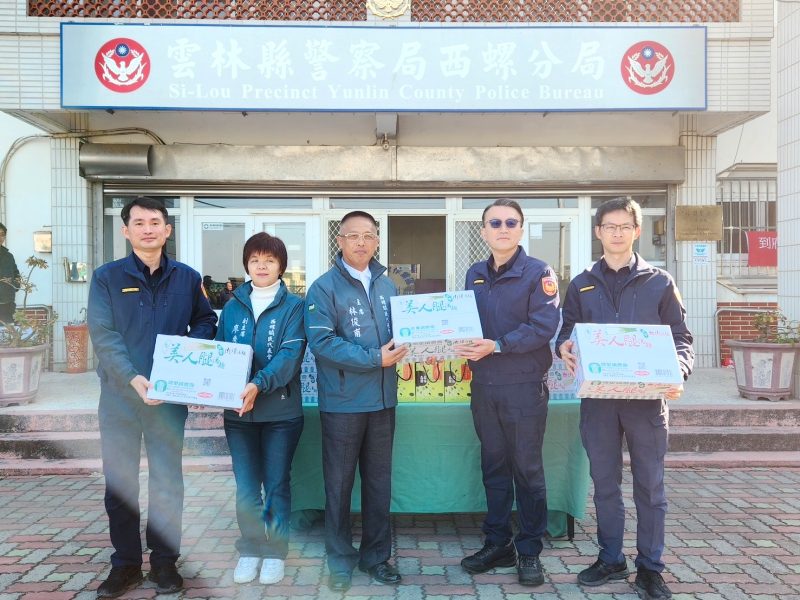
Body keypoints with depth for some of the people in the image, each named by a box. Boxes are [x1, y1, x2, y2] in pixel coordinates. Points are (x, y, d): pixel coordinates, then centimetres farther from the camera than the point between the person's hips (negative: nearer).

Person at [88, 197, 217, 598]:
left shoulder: (187, 278, 5)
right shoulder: (106, 277, 0)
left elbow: (206, 321, 11)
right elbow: (102, 334, -9)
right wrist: (133, 377, -23)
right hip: (119, 395, 0)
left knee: (167, 480, 9)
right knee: (119, 482, 9)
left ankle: (164, 561, 24)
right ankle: (125, 562, 25)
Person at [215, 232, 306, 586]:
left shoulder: (293, 306, -4)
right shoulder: (232, 308, 8)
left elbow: (289, 355, -16)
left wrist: (259, 384, -31)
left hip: (281, 410, -3)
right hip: (238, 410, 3)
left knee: (276, 485, 8)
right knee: (246, 487, 10)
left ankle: (275, 552, 24)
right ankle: (249, 549, 27)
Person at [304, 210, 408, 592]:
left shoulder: (387, 285, 9)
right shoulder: (325, 287, -8)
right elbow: (321, 342, -18)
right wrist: (374, 359, -21)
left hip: (383, 399, 5)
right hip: (342, 402, -5)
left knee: (379, 482, 14)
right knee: (339, 484, 9)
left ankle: (376, 555, 30)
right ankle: (340, 560, 25)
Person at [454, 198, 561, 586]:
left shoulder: (538, 273, -7)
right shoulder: (475, 275, 11)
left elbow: (544, 326, -17)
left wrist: (497, 345, -23)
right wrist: (465, 344, -6)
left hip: (525, 386, -5)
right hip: (483, 386, 5)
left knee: (527, 468, 5)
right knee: (493, 466, 13)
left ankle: (530, 551, 19)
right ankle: (497, 544, 27)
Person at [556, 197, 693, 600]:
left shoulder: (660, 283, 4)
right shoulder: (581, 284, 9)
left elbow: (681, 338, 4)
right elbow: (567, 333, 11)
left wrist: (679, 372, -15)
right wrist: (564, 347, -13)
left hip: (646, 398, -1)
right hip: (597, 398, 2)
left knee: (649, 485, 7)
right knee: (604, 483, 11)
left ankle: (650, 568, 21)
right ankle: (610, 559, 26)